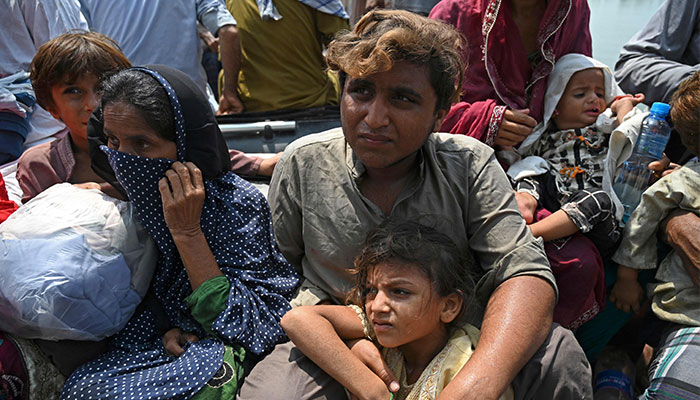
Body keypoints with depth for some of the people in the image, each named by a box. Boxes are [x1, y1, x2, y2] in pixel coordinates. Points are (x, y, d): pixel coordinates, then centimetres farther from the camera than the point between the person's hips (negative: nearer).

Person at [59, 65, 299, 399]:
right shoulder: (136, 194, -4)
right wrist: (165, 328, -11)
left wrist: (187, 232, -28)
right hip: (164, 336, 5)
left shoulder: (238, 205, -22)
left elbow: (234, 320, -22)